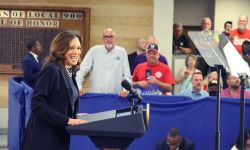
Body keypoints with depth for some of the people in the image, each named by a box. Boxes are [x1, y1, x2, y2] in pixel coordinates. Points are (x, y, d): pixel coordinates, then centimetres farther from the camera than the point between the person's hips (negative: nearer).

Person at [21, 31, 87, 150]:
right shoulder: (51, 70, -14)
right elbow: (37, 105, -20)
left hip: (60, 137, 8)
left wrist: (74, 117, 6)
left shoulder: (70, 72, 11)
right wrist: (67, 120, -20)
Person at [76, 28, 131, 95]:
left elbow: (127, 75, 7)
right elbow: (82, 70, 3)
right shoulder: (94, 50, 5)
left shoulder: (121, 52, 6)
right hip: (95, 95, -1)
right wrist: (79, 87, -9)